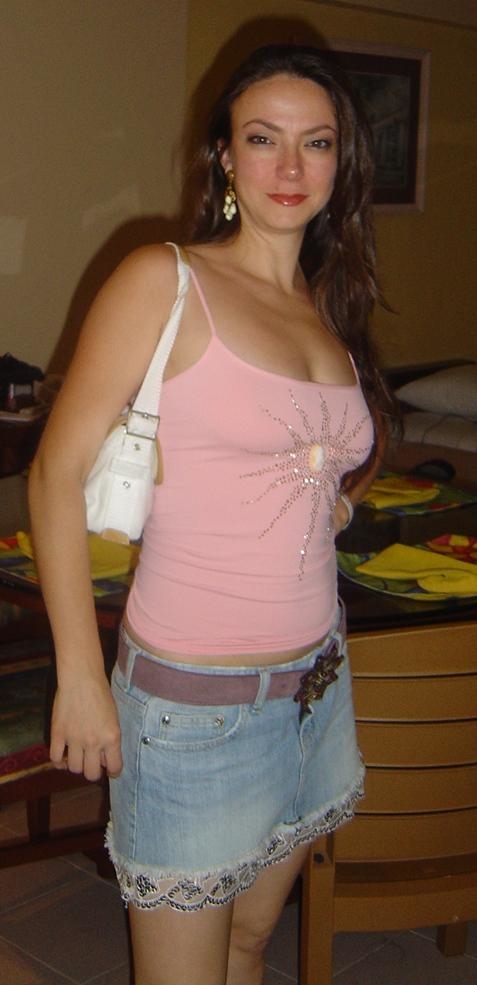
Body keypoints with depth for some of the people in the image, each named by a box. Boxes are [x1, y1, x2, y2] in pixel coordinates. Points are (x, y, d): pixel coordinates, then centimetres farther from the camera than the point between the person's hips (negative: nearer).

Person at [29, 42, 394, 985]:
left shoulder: (331, 307, 9)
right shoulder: (164, 281, -10)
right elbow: (58, 474, -12)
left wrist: (332, 507, 6)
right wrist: (80, 680, -13)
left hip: (316, 687, 6)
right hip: (194, 704, -6)